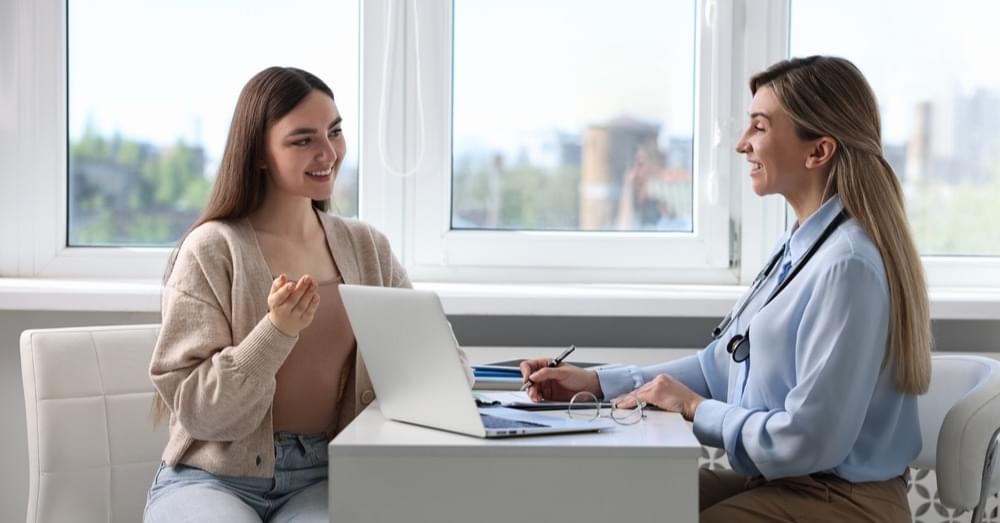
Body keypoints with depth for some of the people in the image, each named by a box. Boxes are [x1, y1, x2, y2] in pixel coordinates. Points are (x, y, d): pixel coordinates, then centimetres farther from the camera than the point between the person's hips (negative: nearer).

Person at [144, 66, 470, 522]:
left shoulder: (367, 248, 8)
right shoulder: (211, 250, -7)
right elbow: (197, 411, -10)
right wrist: (276, 331, -23)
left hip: (321, 477, 3)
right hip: (213, 478, -3)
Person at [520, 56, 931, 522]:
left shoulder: (847, 265, -23)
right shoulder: (802, 244, 7)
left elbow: (806, 440, -25)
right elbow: (725, 364, 14)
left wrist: (694, 408, -11)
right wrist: (597, 383, 8)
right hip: (778, 481, 8)